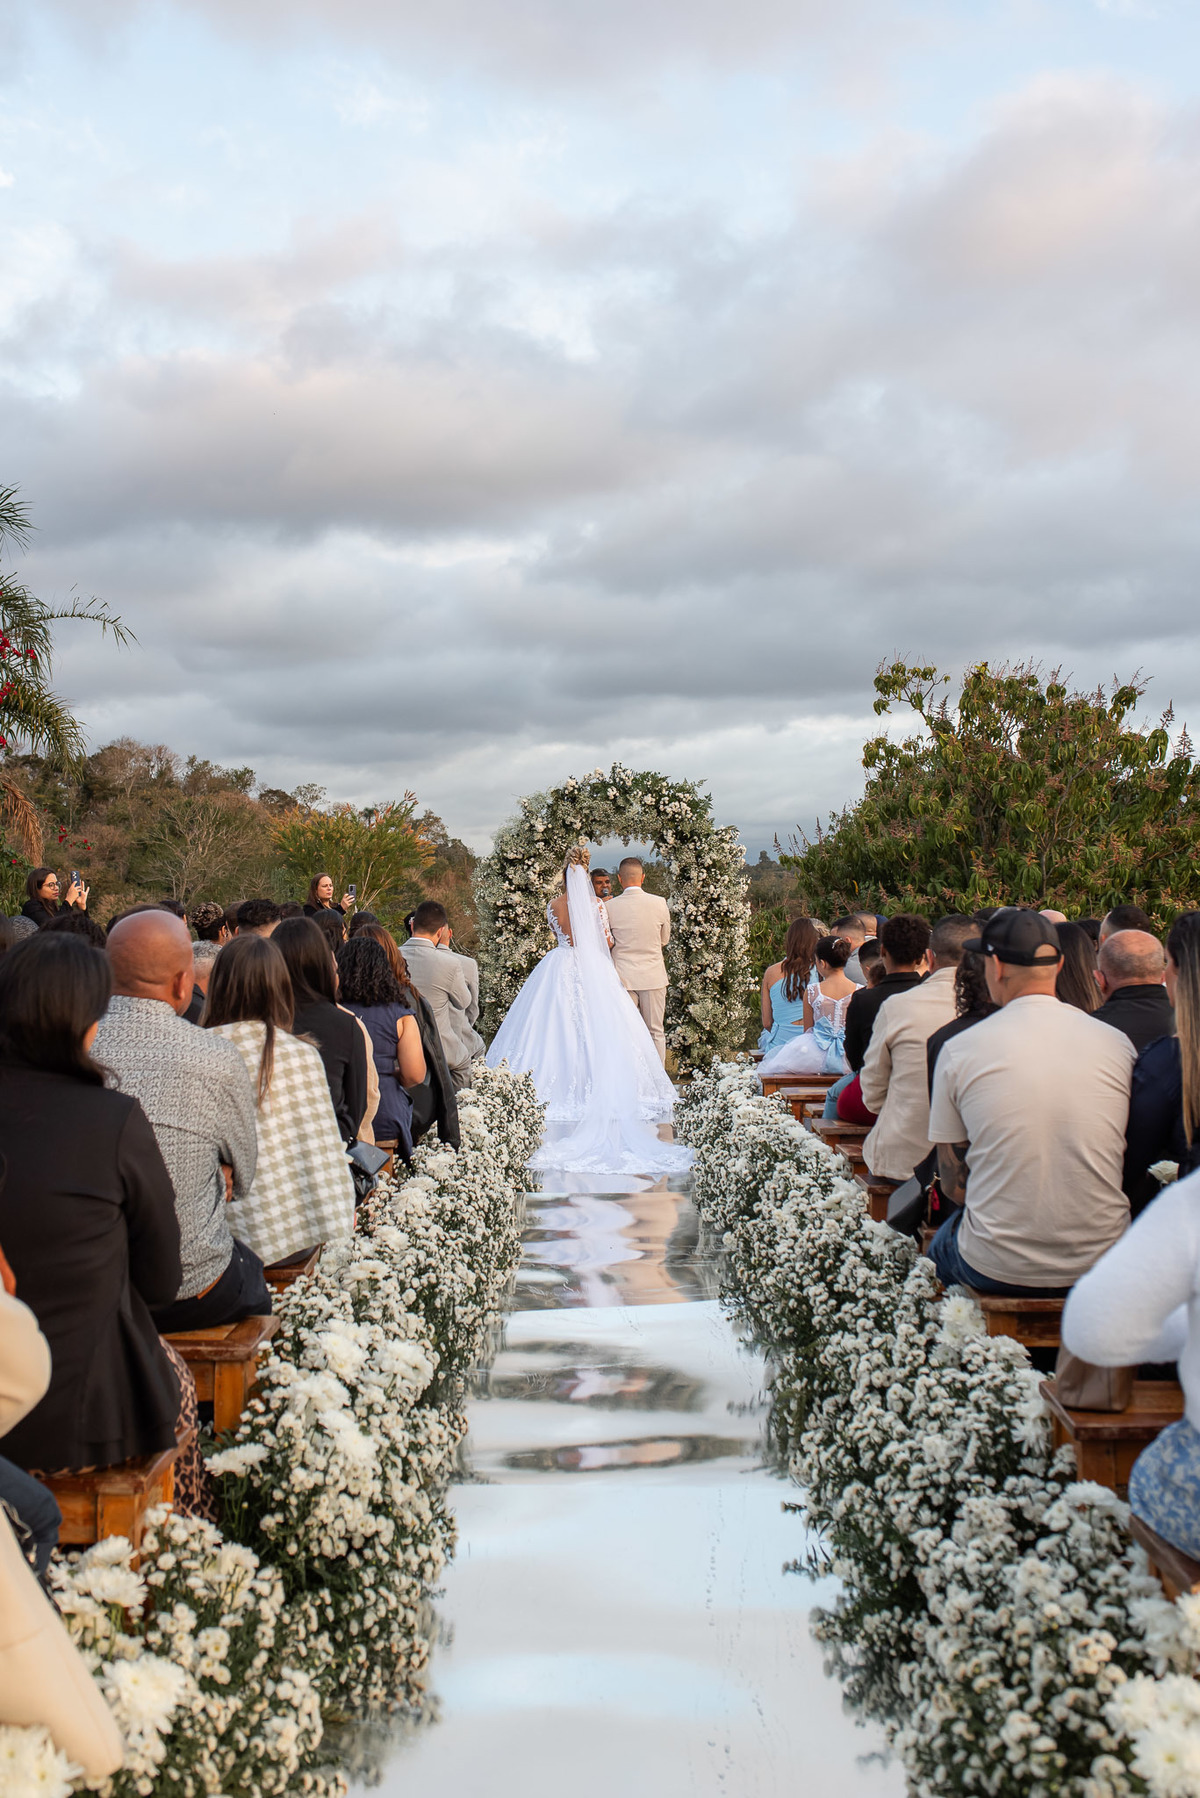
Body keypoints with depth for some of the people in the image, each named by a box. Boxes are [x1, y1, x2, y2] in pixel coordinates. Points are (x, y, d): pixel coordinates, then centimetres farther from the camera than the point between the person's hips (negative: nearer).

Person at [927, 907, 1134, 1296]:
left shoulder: (959, 1051, -8)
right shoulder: (1117, 1043, -2)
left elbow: (953, 1184, -2)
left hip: (997, 1270, -3)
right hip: (1102, 1264, 3)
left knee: (939, 1248, 29)